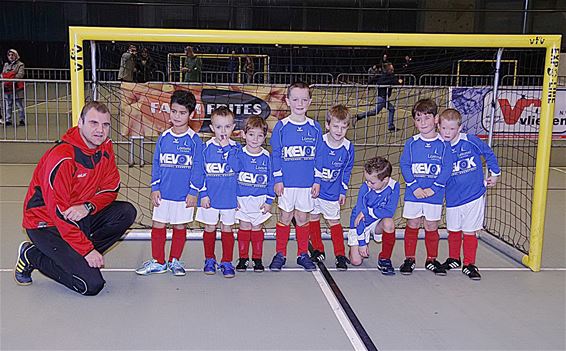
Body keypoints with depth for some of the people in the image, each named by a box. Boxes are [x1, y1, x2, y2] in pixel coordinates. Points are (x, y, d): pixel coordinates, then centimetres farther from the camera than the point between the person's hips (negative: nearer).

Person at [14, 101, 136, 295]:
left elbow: (111, 189, 0)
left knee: (127, 212, -11)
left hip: (82, 216, 8)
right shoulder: (61, 158, -27)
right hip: (46, 224, -7)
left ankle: (73, 257, -1)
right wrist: (88, 249, -25)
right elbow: (59, 212, -26)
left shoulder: (105, 147, -3)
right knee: (92, 284, -15)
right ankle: (32, 256, 5)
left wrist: (88, 207, -22)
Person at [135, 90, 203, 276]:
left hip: (184, 194, -2)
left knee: (180, 226, 10)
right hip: (163, 193, 3)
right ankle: (158, 261, 20)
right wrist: (155, 188, 1)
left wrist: (193, 191, -8)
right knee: (158, 225, 7)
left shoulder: (194, 140, -6)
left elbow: (197, 167, -5)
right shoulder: (163, 138, 2)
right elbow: (156, 164, 6)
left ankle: (175, 260, 25)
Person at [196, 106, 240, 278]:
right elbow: (200, 173, -1)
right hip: (210, 197, 0)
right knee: (209, 228, 11)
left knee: (227, 228, 9)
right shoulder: (206, 148, -5)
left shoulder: (236, 148, -1)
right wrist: (203, 194, -5)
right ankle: (209, 260, 26)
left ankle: (227, 262, 18)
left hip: (230, 198, 0)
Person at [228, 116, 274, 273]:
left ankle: (257, 259, 18)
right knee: (244, 227, 6)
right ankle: (243, 258, 17)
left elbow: (271, 180, 2)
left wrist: (269, 201, -2)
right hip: (242, 199, 0)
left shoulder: (266, 157, -2)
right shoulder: (238, 154, -5)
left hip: (260, 199, 0)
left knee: (257, 228, 8)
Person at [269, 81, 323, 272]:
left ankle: (303, 254, 21)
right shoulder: (281, 126, -3)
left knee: (302, 218, 10)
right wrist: (278, 179, -6)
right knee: (285, 217, 6)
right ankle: (280, 254, 17)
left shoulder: (315, 127, 3)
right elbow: (275, 155, -1)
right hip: (286, 183, -1)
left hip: (307, 183, 1)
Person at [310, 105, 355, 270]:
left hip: (332, 192, 0)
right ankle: (318, 250, 27)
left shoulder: (348, 148, -9)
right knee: (313, 217, 11)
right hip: (313, 188, 0)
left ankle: (340, 255, 10)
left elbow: (346, 171, 4)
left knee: (334, 221, 3)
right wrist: (315, 181, -9)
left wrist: (343, 191, 7)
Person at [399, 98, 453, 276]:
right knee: (412, 225, 7)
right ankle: (409, 259, 19)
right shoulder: (411, 143, -1)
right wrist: (414, 187, -12)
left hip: (434, 194, 0)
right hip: (413, 193, 0)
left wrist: (434, 188, -13)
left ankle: (432, 259, 24)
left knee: (432, 226, 10)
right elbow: (404, 165, -2)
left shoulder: (443, 144, -4)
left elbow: (447, 168, -5)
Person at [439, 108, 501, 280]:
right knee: (453, 231, 15)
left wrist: (494, 173, 10)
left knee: (469, 232, 4)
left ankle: (469, 264, 18)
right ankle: (454, 259, 36)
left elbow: (489, 154, 6)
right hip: (452, 198, 2)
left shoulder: (471, 141, -11)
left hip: (474, 196, -2)